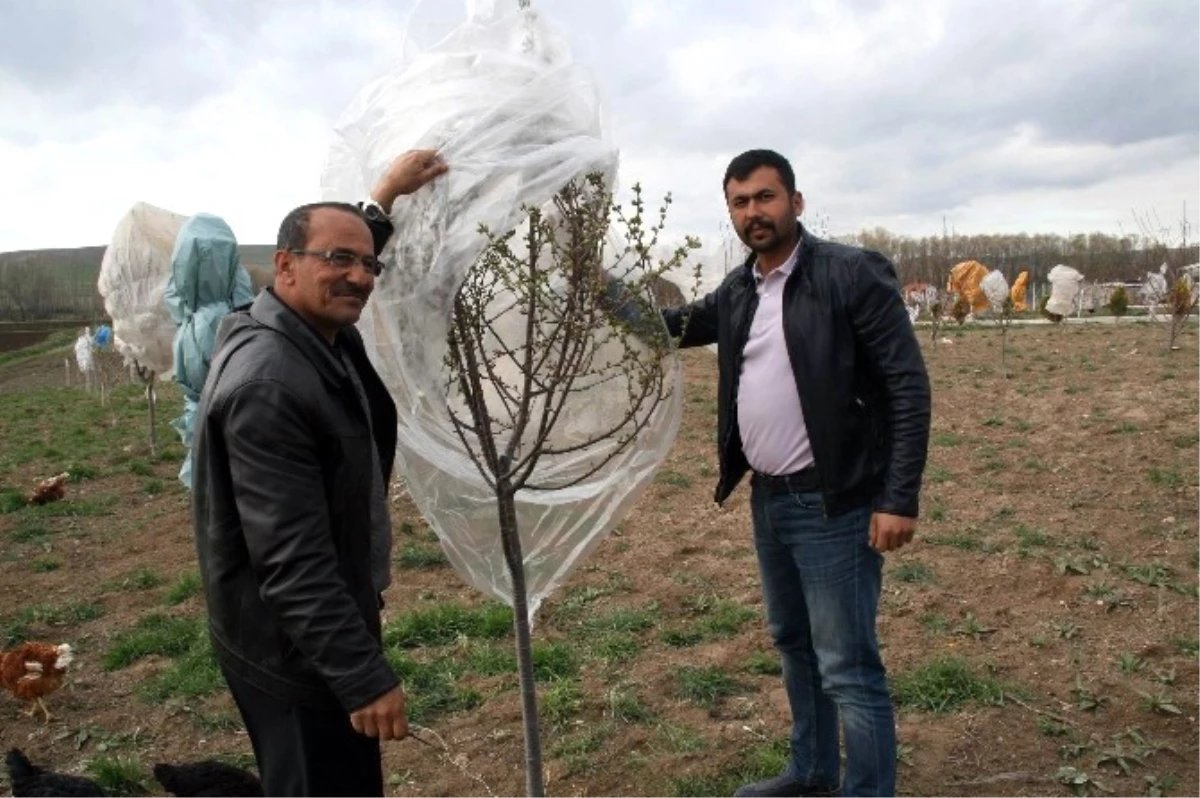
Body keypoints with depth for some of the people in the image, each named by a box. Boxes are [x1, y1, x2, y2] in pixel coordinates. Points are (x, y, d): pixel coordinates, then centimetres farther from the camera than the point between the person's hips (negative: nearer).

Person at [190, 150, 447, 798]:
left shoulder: (319, 336, 1)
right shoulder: (267, 386, -28)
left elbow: (346, 270, 27)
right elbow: (292, 561, -30)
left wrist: (384, 198, 29)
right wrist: (364, 676, -27)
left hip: (327, 624, 10)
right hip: (296, 652, -10)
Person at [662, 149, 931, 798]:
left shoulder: (852, 273, -12)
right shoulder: (737, 292, 8)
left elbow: (909, 386, -14)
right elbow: (678, 325, 23)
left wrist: (900, 499, -19)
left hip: (832, 503, -7)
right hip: (767, 500, 7)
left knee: (848, 666, -1)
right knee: (793, 645, 20)